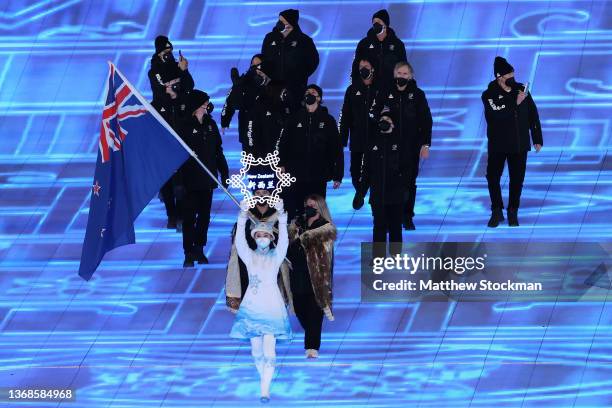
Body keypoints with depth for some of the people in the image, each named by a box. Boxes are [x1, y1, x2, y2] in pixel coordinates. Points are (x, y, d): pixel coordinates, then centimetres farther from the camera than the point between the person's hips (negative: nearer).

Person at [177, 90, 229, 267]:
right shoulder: (186, 126, -9)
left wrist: (224, 173, 12)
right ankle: (189, 253, -1)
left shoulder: (211, 124, 8)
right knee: (189, 216, -4)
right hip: (191, 180, -5)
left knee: (204, 216, 11)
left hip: (207, 179, 5)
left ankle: (199, 249, 21)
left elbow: (218, 151, 15)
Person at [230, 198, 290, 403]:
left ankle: (265, 389, -14)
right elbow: (239, 241, -15)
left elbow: (284, 240, -18)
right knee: (256, 349, 6)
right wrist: (243, 216, -31)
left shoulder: (276, 256, 1)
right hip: (252, 306, 2)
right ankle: (264, 377, 29)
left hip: (272, 306, -2)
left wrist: (281, 215, -32)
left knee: (269, 349, -12)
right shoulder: (249, 256, 3)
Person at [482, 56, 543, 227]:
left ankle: (513, 212, 17)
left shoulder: (521, 89, 1)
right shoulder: (489, 95, -8)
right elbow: (495, 115, -25)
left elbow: (533, 115, 6)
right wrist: (515, 103, -25)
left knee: (517, 178, 5)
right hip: (498, 144, -2)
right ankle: (497, 211, 15)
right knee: (493, 177, -1)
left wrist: (537, 139, 5)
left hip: (520, 144, 2)